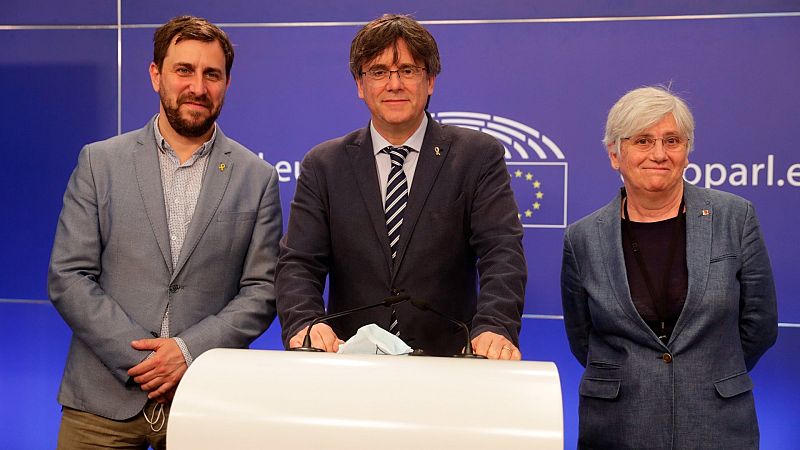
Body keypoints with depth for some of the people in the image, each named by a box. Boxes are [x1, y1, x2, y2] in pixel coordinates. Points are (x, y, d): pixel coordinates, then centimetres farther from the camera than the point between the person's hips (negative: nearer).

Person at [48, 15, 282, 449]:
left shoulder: (257, 178, 2)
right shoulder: (99, 161, 3)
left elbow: (261, 291, 0)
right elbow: (67, 277, -2)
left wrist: (189, 350, -13)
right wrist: (140, 358, -11)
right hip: (103, 398, 1)